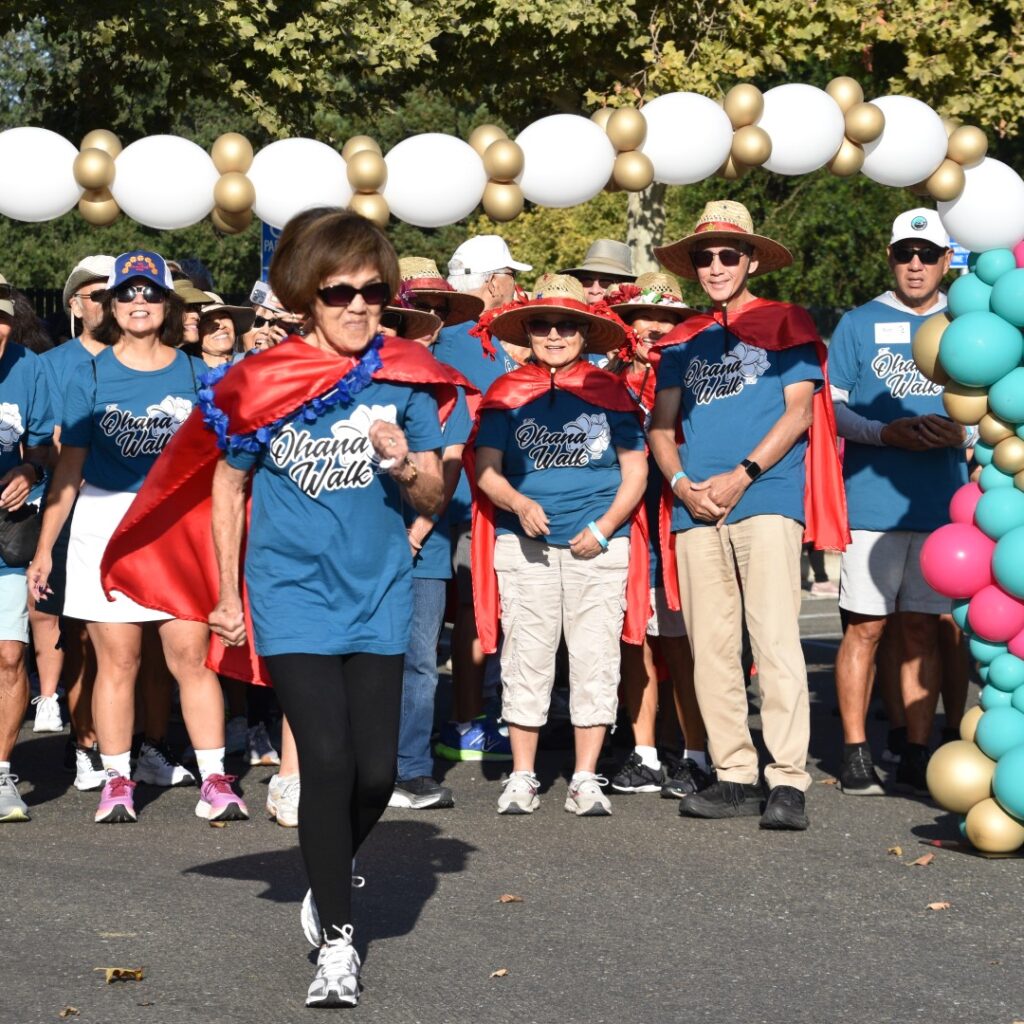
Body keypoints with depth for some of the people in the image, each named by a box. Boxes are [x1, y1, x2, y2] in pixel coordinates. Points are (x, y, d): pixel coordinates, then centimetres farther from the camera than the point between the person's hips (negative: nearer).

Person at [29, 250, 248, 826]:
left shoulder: (194, 374, 6)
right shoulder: (92, 376, 3)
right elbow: (70, 466, 5)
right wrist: (44, 549, 3)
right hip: (106, 522, 0)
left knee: (191, 656, -5)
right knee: (117, 660, 2)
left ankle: (215, 780, 0)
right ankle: (118, 782, 11)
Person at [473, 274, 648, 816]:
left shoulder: (609, 391, 6)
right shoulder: (507, 393, 7)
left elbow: (635, 470, 8)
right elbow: (486, 468, 5)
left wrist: (603, 528, -5)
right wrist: (518, 504, -15)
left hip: (597, 546, 0)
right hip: (525, 544, 0)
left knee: (595, 658, -1)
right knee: (526, 658, 0)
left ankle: (586, 778, 6)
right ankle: (522, 776, 9)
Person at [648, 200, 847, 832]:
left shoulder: (786, 325, 8)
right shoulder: (683, 343, 20)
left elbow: (798, 411, -1)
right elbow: (662, 428, 17)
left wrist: (740, 476, -10)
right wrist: (681, 483, -3)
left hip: (766, 497, -5)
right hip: (697, 511, 5)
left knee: (776, 640, -13)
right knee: (711, 648, 3)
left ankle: (788, 781, -15)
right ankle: (736, 777, 8)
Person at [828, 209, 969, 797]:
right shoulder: (860, 324, 8)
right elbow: (831, 410, 4)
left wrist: (959, 433, -8)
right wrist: (887, 433, -12)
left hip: (940, 502, 2)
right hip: (872, 501, -2)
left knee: (922, 629, 4)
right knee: (866, 627, -2)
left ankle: (918, 757, 9)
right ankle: (856, 757, 3)